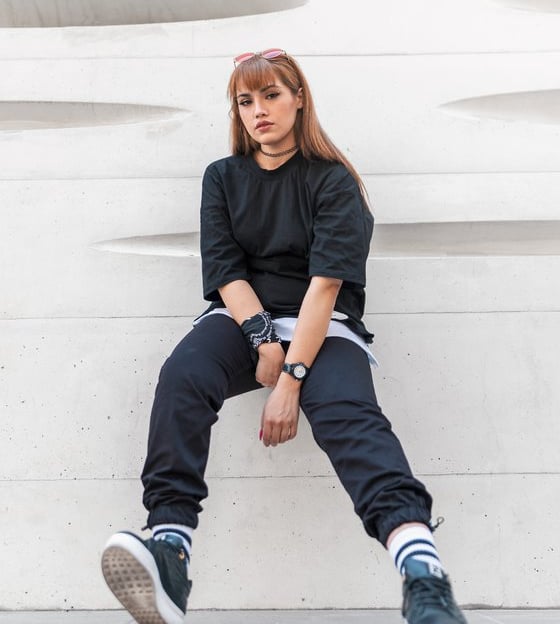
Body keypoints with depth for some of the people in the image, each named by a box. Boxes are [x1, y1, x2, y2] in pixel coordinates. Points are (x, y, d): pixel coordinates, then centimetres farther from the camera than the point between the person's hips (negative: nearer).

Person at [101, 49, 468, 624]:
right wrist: (264, 339, -16)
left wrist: (291, 380, -21)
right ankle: (169, 547, -44)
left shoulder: (332, 180, 2)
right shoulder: (222, 178, 13)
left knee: (348, 412, -33)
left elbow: (325, 282, -10)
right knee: (181, 377, -30)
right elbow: (225, 271, 2)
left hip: (322, 324, -3)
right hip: (241, 317, 3)